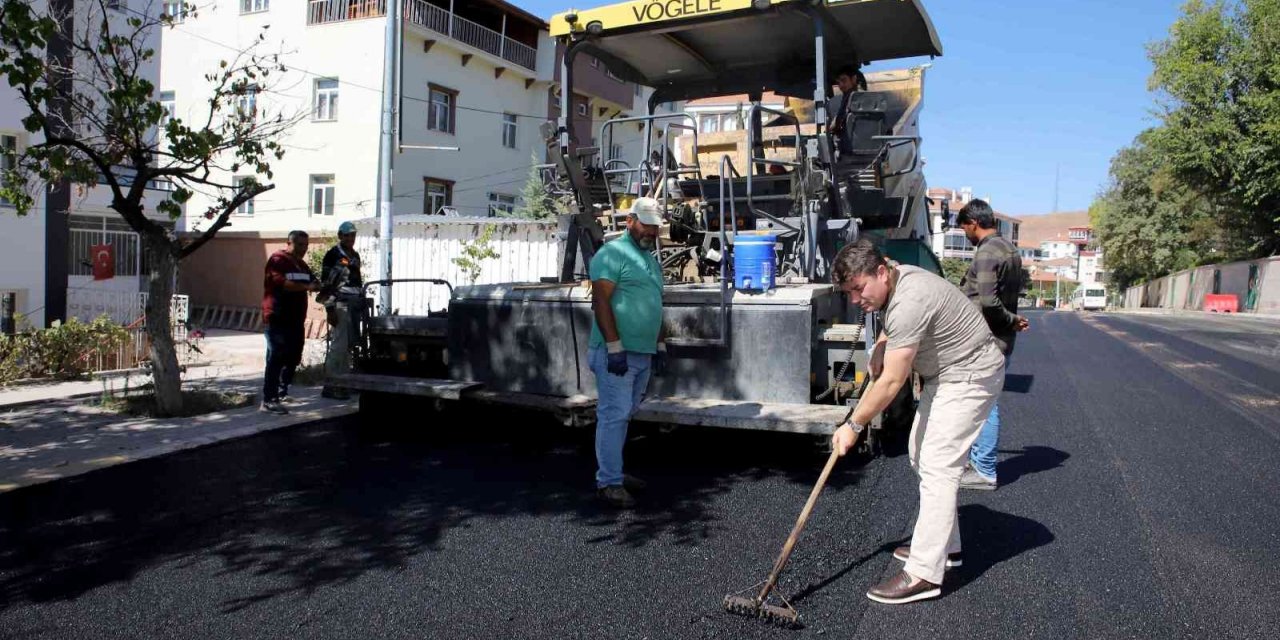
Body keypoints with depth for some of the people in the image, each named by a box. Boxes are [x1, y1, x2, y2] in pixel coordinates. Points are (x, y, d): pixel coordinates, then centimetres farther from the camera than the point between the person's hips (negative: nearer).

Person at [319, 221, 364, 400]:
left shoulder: (355, 255, 18)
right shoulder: (333, 255, -5)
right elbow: (327, 284, -10)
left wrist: (362, 303, 19)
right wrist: (330, 310, -15)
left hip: (355, 305, 8)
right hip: (340, 305, -7)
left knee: (349, 345, 10)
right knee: (339, 345, -9)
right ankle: (330, 386, -4)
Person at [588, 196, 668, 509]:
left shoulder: (652, 260, 20)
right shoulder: (612, 253, -8)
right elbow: (601, 302, -16)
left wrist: (660, 346, 22)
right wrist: (615, 347, -20)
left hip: (643, 354, 9)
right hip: (616, 353, -9)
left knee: (623, 415, 14)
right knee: (614, 415, -7)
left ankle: (612, 472, 23)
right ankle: (609, 482, -2)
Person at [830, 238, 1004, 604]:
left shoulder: (909, 303, -31)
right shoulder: (895, 280, 0)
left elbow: (891, 382, -29)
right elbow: (891, 326, 25)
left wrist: (853, 426, -20)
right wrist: (880, 348, 5)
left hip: (969, 377, -11)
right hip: (944, 375, 11)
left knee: (937, 467, -15)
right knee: (920, 455, 16)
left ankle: (924, 574, -13)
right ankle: (945, 545, 28)